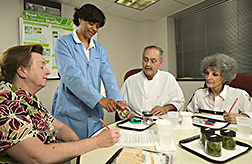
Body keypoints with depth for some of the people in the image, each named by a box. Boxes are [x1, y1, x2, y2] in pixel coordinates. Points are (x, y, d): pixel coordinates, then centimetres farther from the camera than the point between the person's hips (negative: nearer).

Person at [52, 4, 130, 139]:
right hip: (70, 112, -4)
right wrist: (99, 99, -23)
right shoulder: (62, 43, -1)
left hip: (95, 113, 4)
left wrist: (118, 100, -15)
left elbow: (108, 76, 1)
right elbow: (71, 75, -15)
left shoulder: (99, 49, 14)